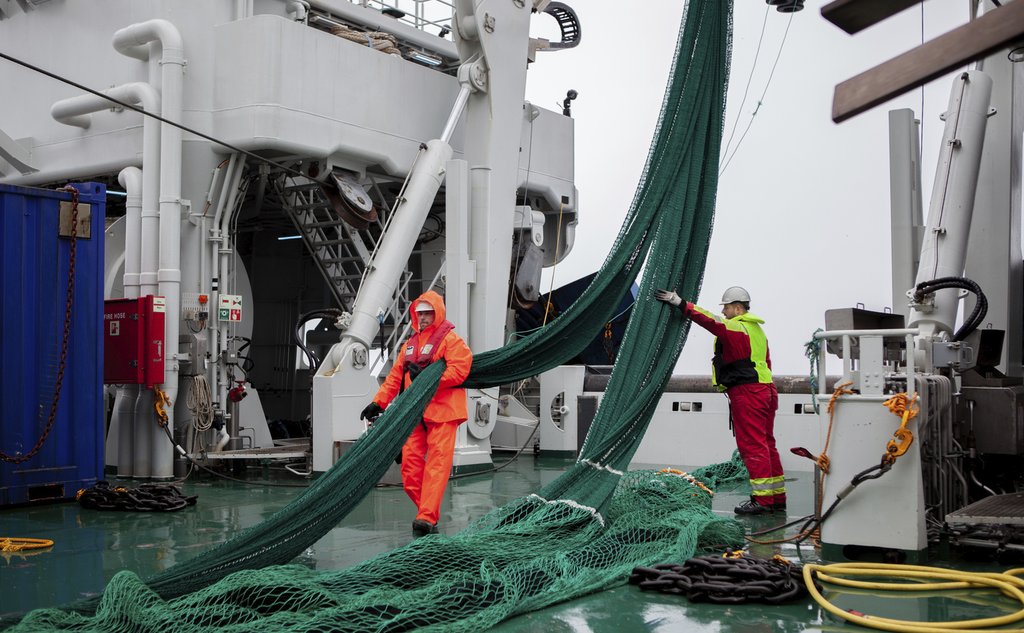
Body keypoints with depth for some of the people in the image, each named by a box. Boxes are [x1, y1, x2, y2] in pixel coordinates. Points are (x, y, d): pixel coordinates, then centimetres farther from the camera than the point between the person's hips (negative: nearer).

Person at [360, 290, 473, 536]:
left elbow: (459, 371, -14)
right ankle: (426, 512, 10)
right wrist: (378, 402, 14)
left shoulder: (451, 340, 0)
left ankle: (426, 518, -16)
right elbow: (395, 377, 22)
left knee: (436, 464, -11)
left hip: (441, 413, -7)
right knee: (410, 465, 0)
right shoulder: (410, 344, 21)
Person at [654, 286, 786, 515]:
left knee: (752, 445, -8)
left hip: (746, 393, -10)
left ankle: (762, 499, -8)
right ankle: (777, 497, 18)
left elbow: (711, 322, -25)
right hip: (765, 390, 10)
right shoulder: (756, 329, 20)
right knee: (766, 445, 13)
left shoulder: (735, 328, -10)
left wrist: (681, 304, -24)